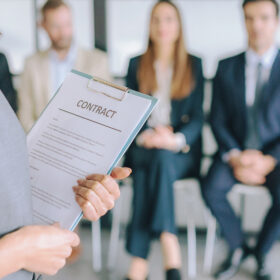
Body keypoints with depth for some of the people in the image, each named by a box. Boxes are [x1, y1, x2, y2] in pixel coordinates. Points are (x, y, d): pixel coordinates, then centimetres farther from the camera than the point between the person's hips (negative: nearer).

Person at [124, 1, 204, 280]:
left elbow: (197, 117, 2)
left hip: (181, 151, -1)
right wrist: (144, 136, -15)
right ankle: (168, 242, -39)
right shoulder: (136, 64, 12)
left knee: (161, 156, -34)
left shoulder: (194, 65, 9)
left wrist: (176, 139, -18)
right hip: (142, 146, 1)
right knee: (157, 157, -34)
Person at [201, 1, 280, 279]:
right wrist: (235, 157, -14)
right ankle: (237, 246, 3)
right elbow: (217, 119, 2)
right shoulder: (226, 67, 6)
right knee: (211, 188, -26)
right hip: (235, 151, 2)